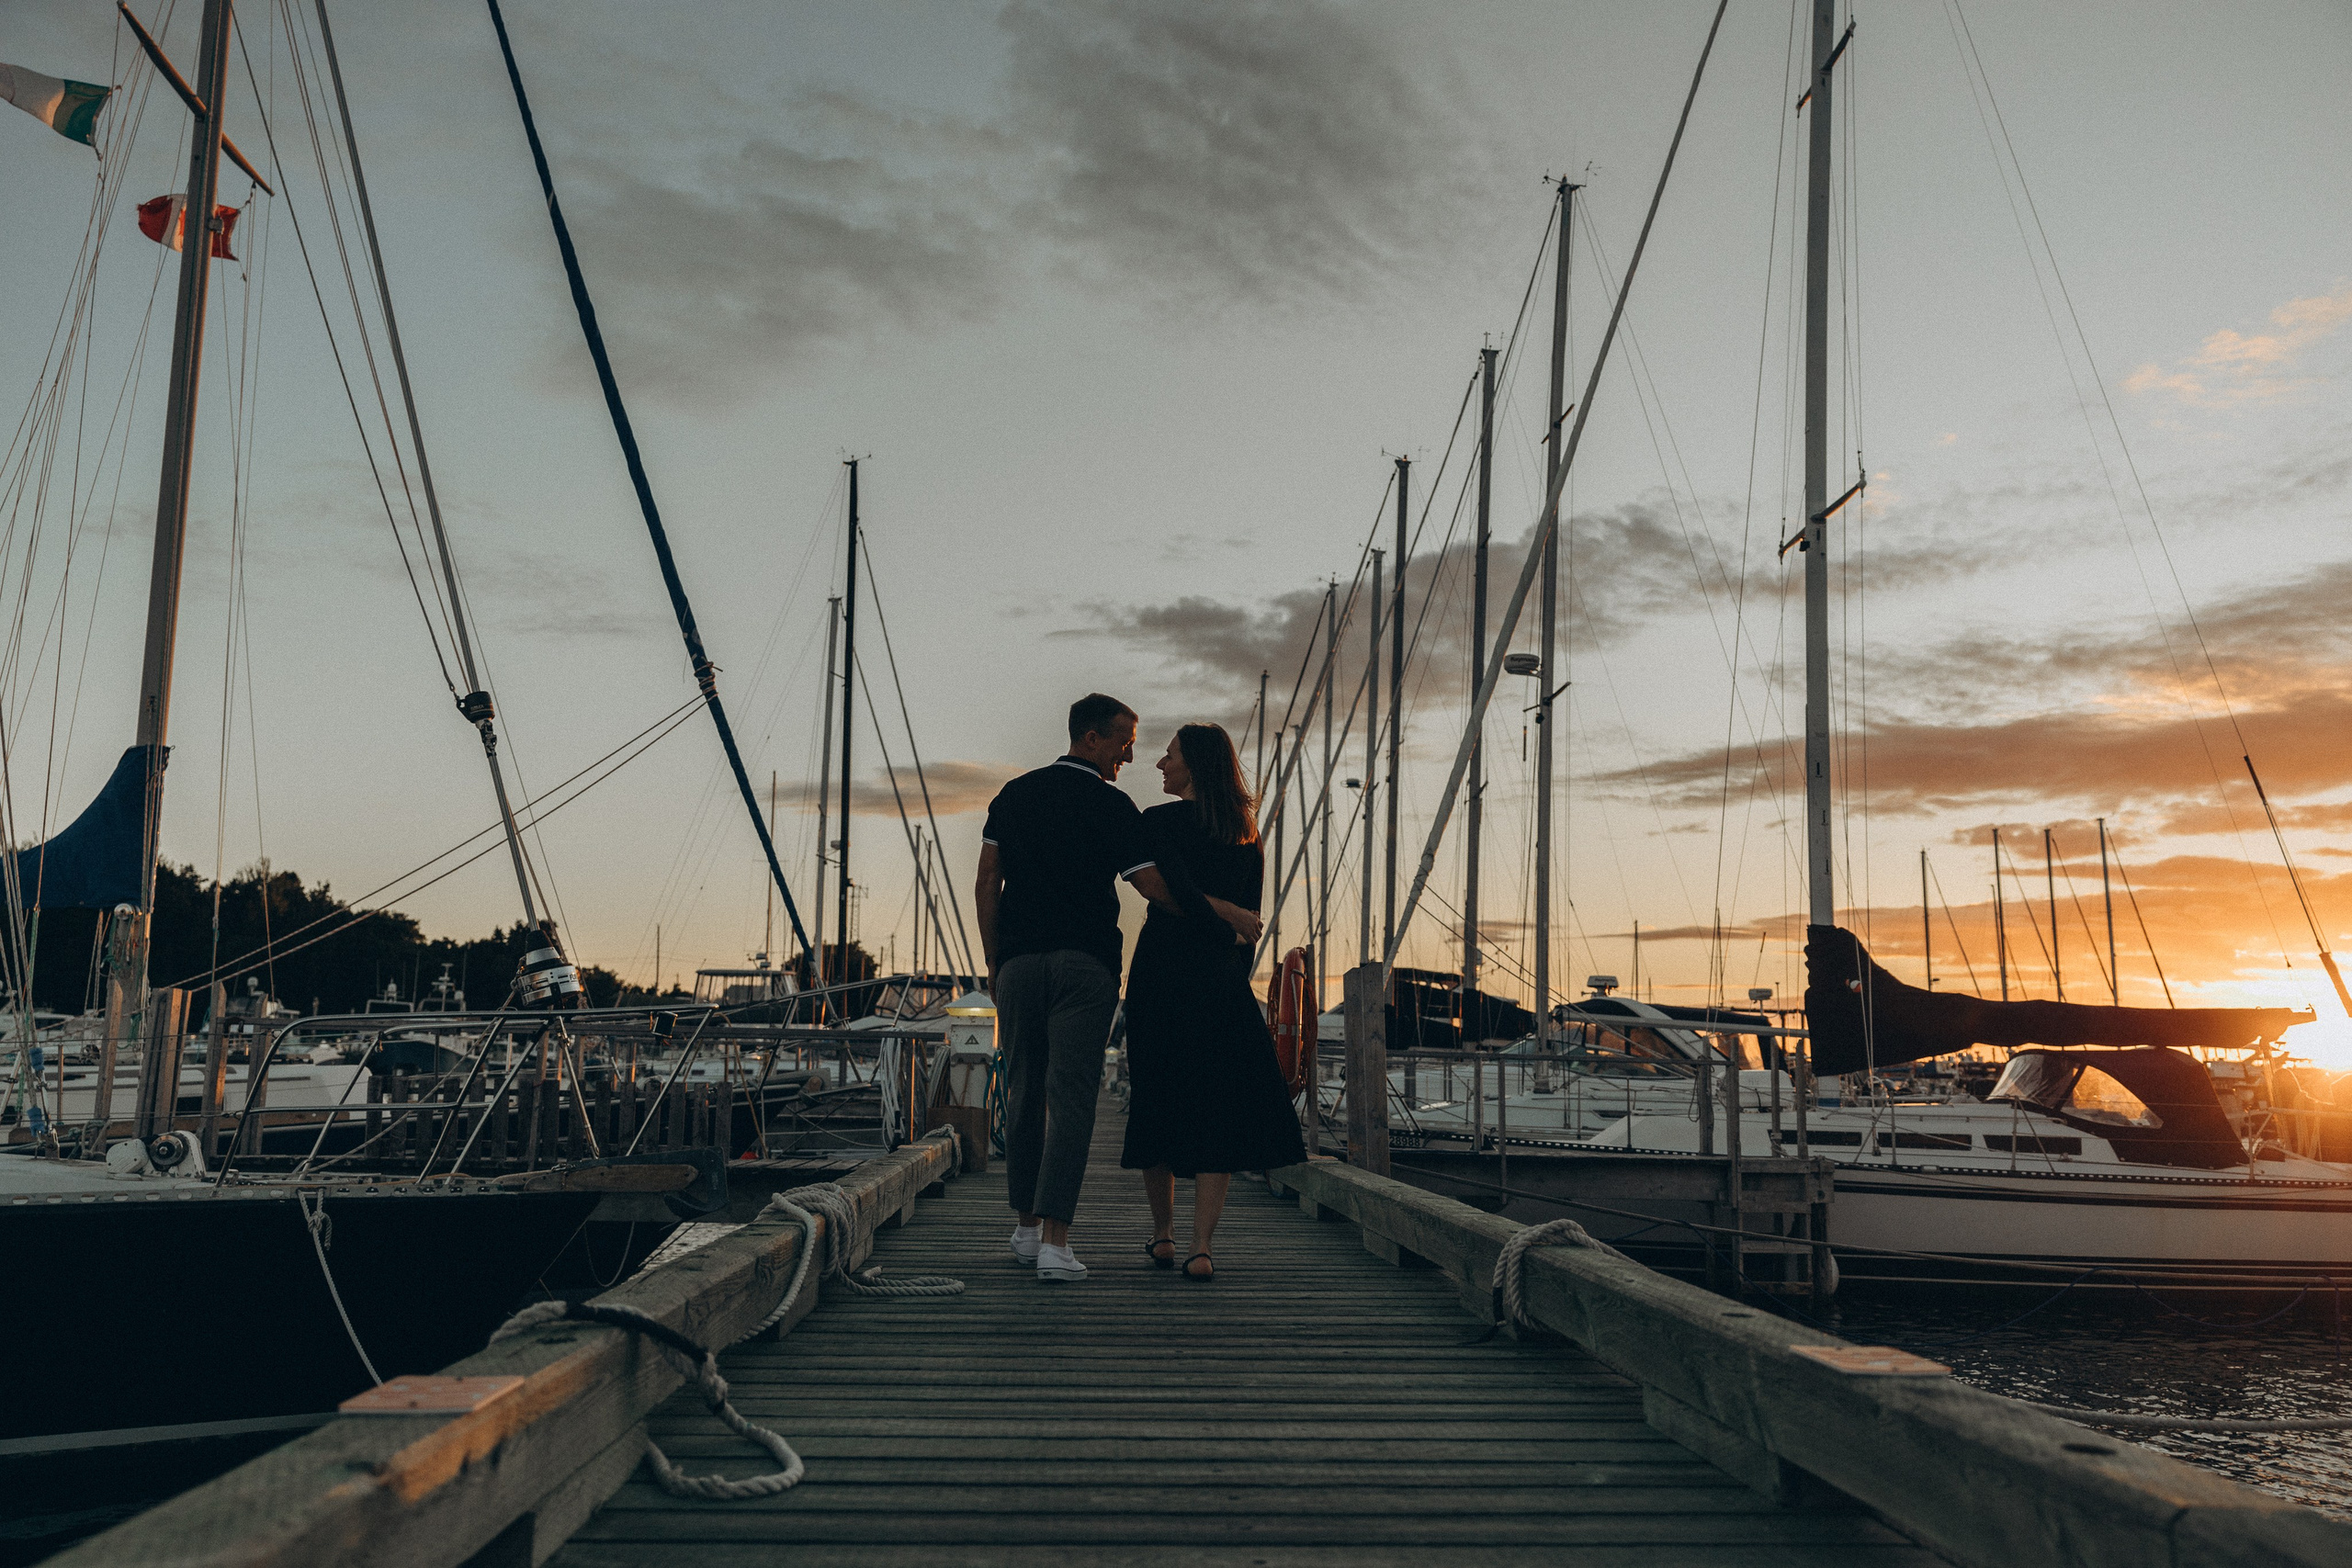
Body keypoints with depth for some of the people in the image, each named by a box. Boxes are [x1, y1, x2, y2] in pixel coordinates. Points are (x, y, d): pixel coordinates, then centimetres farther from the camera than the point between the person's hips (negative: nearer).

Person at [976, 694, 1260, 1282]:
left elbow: (987, 883, 10)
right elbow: (1155, 888, -8)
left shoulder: (1014, 794, 12)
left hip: (1018, 962, 5)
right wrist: (1229, 915, 1)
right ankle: (1055, 1238, -12)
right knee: (1071, 1096, -6)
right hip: (1086, 964, -5)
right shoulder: (1110, 805, -4)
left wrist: (993, 962, 14)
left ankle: (1027, 1227, 19)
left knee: (1024, 1094, 12)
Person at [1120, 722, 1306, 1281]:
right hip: (1221, 982, 3)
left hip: (1162, 973, -3)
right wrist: (1235, 974, 13)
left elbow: (1179, 890, -20)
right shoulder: (1247, 833, 9)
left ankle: (1163, 1234, 24)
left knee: (1157, 1104, 12)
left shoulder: (1159, 821, -6)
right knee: (1217, 1111, 2)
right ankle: (1201, 1248, -7)